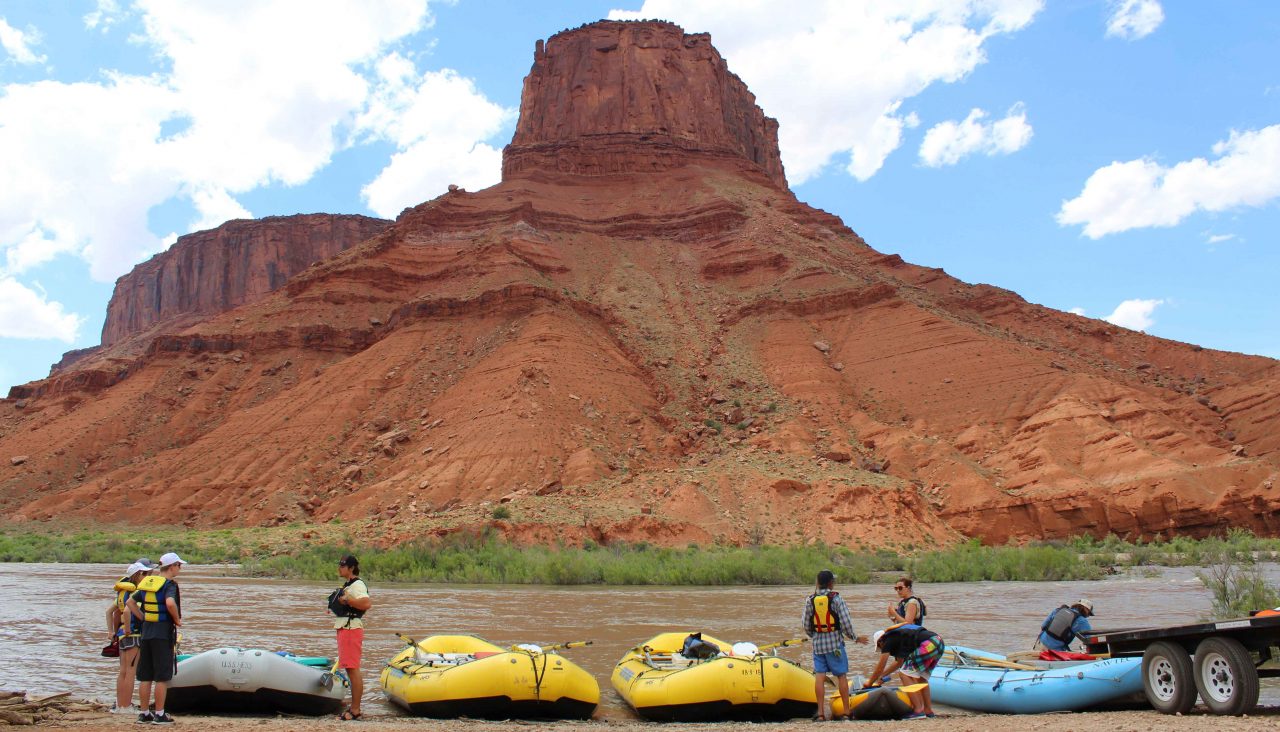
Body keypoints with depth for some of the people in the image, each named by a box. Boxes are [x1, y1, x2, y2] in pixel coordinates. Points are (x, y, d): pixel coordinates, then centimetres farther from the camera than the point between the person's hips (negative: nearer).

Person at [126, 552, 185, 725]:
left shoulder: (147, 582, 11)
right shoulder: (169, 584, -12)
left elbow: (130, 602, 15)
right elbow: (170, 603, -29)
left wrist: (144, 618, 13)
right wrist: (177, 619, -13)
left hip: (146, 633, 7)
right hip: (163, 634, -7)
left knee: (145, 677, 11)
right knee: (162, 677, 0)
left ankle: (144, 713, 17)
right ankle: (159, 715, 3)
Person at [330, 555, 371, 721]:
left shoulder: (357, 585, -14)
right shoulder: (348, 585, 20)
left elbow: (366, 604, -29)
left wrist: (347, 600, -23)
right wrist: (336, 605, 15)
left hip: (351, 629, -11)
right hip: (344, 629, 11)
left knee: (353, 670, -9)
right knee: (350, 669, 14)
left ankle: (355, 710, -7)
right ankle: (354, 707, 21)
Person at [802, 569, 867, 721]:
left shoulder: (810, 600, 1)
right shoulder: (836, 598, -9)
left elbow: (805, 624, 5)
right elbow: (845, 623, -11)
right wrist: (855, 638, 6)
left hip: (817, 643, 3)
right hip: (835, 642, -3)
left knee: (819, 676, 2)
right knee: (841, 675, 6)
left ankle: (821, 712, 1)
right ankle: (846, 711, 8)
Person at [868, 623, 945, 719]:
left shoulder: (888, 641, 7)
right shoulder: (899, 636, 32)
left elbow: (880, 668, 11)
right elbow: (899, 662, 45)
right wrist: (882, 675, 51)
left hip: (928, 645, -9)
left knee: (905, 675, 0)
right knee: (921, 677, 23)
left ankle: (918, 710, -5)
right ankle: (928, 710, 23)